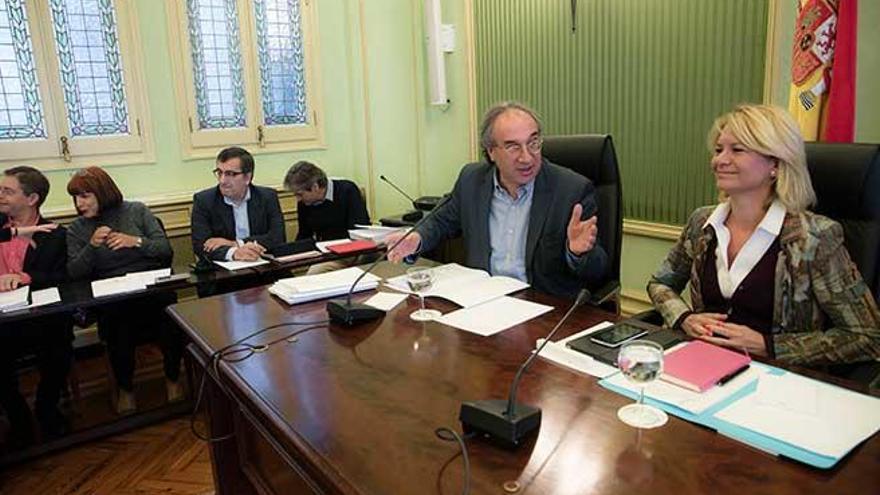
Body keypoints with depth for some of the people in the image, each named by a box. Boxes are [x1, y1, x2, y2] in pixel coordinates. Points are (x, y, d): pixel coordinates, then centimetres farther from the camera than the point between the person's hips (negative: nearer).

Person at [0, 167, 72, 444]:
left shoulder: (55, 235, 5)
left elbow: (61, 279, -5)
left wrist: (24, 277, -21)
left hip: (41, 319, -2)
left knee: (58, 346, -28)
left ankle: (46, 408, 5)